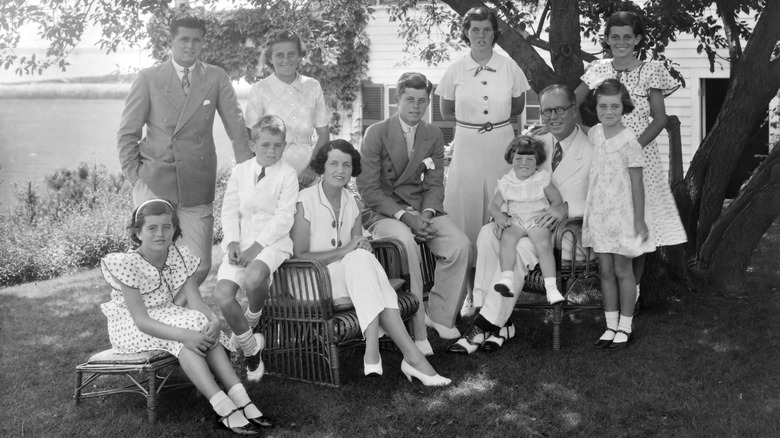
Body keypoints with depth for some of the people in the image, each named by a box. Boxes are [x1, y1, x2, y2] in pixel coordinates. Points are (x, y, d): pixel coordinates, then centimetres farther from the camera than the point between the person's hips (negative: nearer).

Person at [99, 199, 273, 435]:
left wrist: (214, 320, -34)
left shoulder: (180, 257, -4)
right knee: (191, 324, -31)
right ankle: (225, 409, -39)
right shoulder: (127, 264, -21)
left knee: (207, 329, -24)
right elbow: (141, 321, -27)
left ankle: (242, 400, -31)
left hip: (166, 319, 6)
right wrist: (184, 334, -40)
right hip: (130, 328, -6)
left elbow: (196, 302, -11)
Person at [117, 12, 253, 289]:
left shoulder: (216, 78, 7)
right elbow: (128, 133, 7)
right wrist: (133, 175, -1)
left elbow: (237, 128, 6)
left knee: (200, 266, -1)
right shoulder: (149, 78, 5)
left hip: (197, 185, 1)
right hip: (154, 181, -1)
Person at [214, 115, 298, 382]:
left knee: (253, 278, -37)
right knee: (222, 294, -20)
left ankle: (251, 321, -1)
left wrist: (257, 246, -16)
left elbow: (283, 218, -8)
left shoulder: (287, 175, 0)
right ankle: (251, 347, 2)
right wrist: (233, 243, -8)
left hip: (273, 241, -4)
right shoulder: (240, 171, 13)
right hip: (240, 242, 4)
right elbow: (230, 210, 9)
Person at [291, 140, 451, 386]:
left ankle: (373, 352, -38)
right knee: (360, 259, -32)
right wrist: (344, 251, -21)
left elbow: (359, 248, 10)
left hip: (350, 277, 5)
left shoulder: (351, 203, 10)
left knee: (362, 258, -30)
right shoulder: (306, 200, -7)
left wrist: (362, 247, -15)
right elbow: (299, 255, -12)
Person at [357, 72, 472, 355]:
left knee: (461, 245, -21)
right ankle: (416, 328, -29)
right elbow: (368, 189, -10)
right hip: (383, 212, -4)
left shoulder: (434, 136, 9)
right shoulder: (376, 134, -5)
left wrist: (426, 214, -14)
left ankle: (439, 315, -4)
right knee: (406, 241, -36)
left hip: (422, 209, 5)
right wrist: (404, 215, -21)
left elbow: (435, 184, 7)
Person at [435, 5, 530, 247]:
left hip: (501, 143, 0)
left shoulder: (509, 67, 2)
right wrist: (470, 118, 4)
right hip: (467, 144, 0)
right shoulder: (455, 71, 1)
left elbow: (517, 108, 13)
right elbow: (446, 113, 10)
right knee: (464, 204, 0)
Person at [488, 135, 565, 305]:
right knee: (507, 237, -32)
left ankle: (551, 288, -30)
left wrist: (547, 214, -11)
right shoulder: (506, 182, 8)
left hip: (537, 220, -1)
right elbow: (493, 205, 10)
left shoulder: (542, 179, 4)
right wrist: (499, 215, -12)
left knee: (544, 243, -30)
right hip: (514, 220, 1)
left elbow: (557, 200, 7)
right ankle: (507, 280, -39)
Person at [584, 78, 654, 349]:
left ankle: (625, 329, 18)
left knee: (623, 271, 6)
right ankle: (611, 327, 21)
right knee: (605, 271, 10)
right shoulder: (593, 134, 3)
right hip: (598, 212, 5)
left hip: (621, 213, -5)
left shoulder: (628, 141, -13)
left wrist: (639, 221, -10)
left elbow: (637, 185, -10)